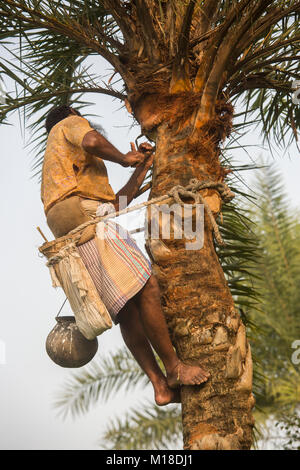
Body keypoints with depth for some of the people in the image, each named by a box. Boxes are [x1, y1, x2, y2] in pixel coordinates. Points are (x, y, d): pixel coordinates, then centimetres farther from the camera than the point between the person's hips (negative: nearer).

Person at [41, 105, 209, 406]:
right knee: (146, 288, -15)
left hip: (69, 237, 9)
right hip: (87, 217, -9)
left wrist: (141, 169, 36)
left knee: (127, 311, 0)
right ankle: (174, 368, -14)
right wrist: (123, 158, 7)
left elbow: (116, 203, 32)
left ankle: (160, 386, -6)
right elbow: (92, 141, -11)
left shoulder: (57, 166, 39)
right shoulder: (69, 124, 17)